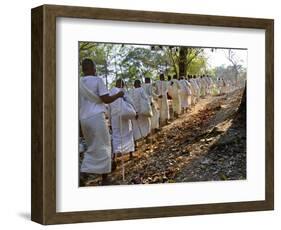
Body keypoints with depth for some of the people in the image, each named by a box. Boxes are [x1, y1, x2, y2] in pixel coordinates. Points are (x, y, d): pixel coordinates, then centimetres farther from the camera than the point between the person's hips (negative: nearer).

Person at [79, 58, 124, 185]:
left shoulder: (79, 82, 8)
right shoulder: (97, 80, -7)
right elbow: (106, 99, -11)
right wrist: (118, 95, 3)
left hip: (83, 119, 6)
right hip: (96, 117, -6)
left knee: (91, 147, 20)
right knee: (103, 147, 5)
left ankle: (84, 172, 6)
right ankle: (104, 177, 8)